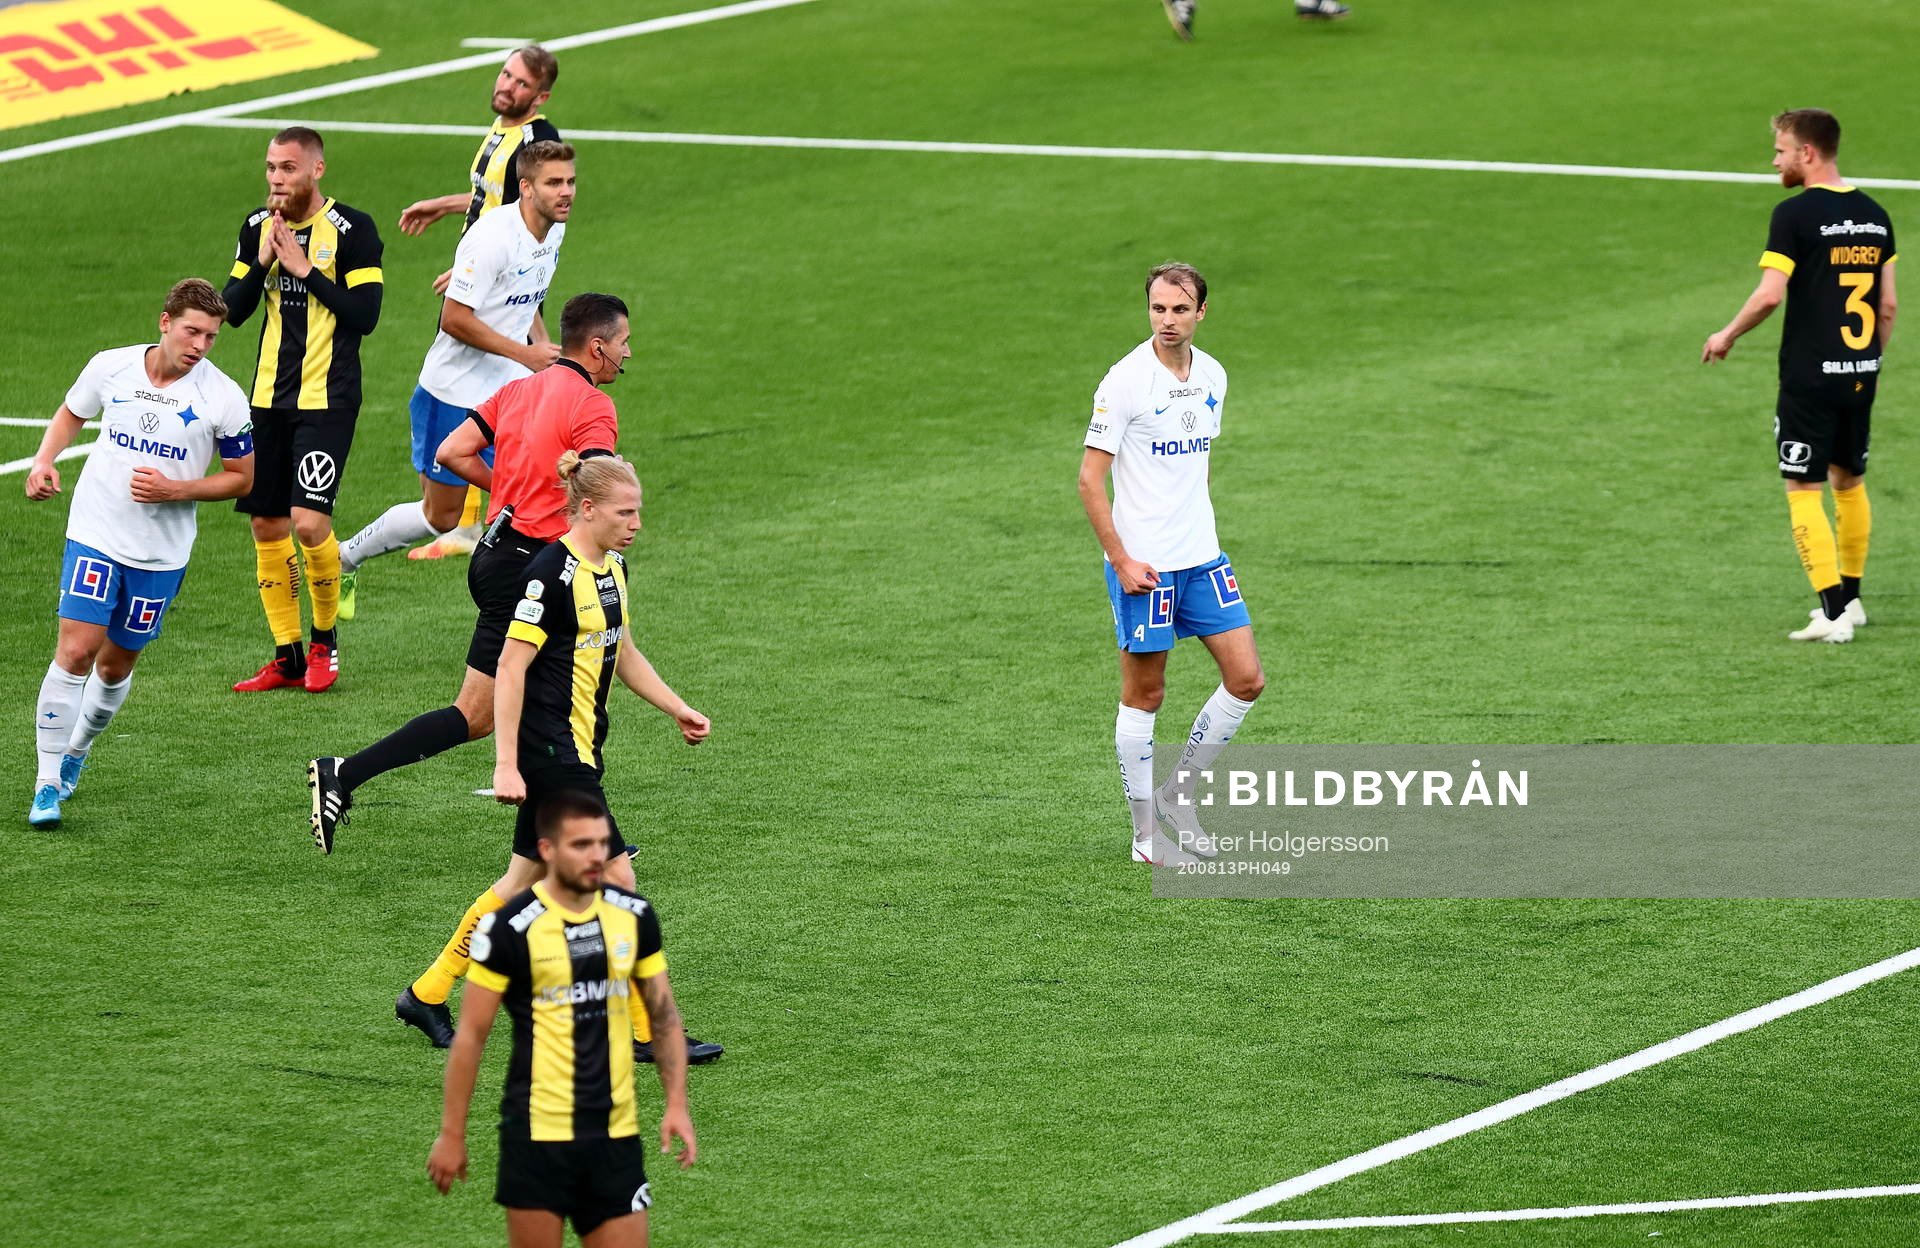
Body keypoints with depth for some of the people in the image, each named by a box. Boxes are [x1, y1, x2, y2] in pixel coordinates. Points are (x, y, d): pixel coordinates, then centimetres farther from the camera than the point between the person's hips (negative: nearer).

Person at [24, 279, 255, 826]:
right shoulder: (111, 368, -4)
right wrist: (43, 462, -2)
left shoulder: (223, 398, -8)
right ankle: (47, 783, -8)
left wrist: (175, 489, -14)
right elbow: (70, 414, 17)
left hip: (161, 553, 1)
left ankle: (76, 751, 39)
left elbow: (241, 478, 1)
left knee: (117, 664, 11)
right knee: (76, 650, -13)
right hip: (95, 536, 0)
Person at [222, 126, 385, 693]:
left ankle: (325, 639, 7)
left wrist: (306, 269, -16)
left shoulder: (352, 229, -8)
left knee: (308, 521, -16)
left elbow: (365, 315, -14)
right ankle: (287, 656, 16)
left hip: (327, 399, -6)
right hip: (269, 396, 6)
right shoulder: (258, 227, 8)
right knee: (267, 525, 5)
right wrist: (262, 261, -9)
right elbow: (232, 309, 5)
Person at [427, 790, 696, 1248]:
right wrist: (452, 1133, -6)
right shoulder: (511, 927, -9)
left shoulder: (634, 915, 4)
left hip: (616, 1132, 4)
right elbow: (472, 1034, -5)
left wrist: (676, 1103, 3)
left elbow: (664, 1013, 13)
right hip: (538, 1133, -4)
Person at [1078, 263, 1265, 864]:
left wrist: (1197, 530, 17)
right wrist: (1121, 559, -16)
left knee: (1246, 679, 2)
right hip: (1143, 564, -6)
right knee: (1144, 694, 2)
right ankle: (1145, 832, 11)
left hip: (1202, 559, 6)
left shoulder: (1212, 376, 6)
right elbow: (1090, 479, -13)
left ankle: (1177, 795, 18)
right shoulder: (1125, 381, -13)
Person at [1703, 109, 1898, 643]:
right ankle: (1850, 599, 30)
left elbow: (1769, 295, -18)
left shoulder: (1795, 213, -12)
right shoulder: (1874, 215, 8)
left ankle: (1833, 613, -10)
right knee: (1849, 481, 20)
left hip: (1809, 376, -7)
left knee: (1804, 490, -2)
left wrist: (1727, 336, -2)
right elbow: (1888, 305, 11)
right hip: (1861, 375, 7)